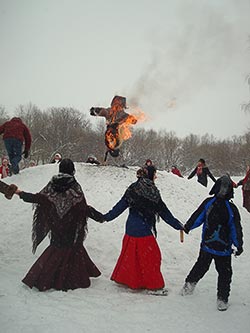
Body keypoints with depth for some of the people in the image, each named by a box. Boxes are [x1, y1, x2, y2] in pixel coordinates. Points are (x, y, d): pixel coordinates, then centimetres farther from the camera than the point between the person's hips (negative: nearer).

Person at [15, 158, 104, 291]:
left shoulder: (52, 184, -3)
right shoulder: (74, 186, -14)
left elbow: (38, 198, -1)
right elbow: (83, 207, -14)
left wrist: (21, 194, 15)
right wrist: (99, 217, -5)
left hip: (56, 226, 4)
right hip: (71, 227, -4)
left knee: (56, 248, 17)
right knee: (73, 249, 9)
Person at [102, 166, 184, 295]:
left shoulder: (131, 190, 0)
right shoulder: (154, 194, -7)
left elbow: (120, 206, 3)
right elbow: (165, 213, -2)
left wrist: (106, 217, 15)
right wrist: (179, 226, 7)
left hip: (131, 230, 4)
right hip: (145, 231, -4)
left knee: (129, 255, 20)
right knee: (151, 257, 7)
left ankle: (122, 278, 33)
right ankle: (154, 286, 12)